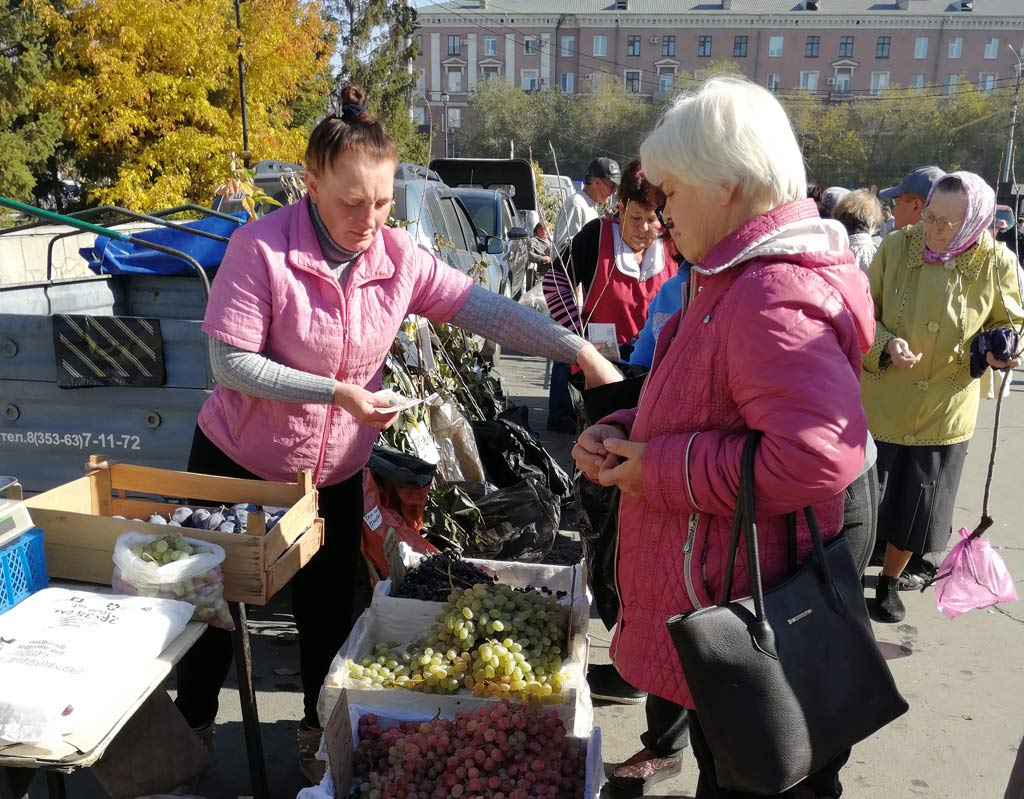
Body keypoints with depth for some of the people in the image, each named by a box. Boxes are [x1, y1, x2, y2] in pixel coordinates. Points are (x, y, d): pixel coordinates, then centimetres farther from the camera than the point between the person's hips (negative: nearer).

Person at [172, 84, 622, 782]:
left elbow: (489, 311, -14)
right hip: (238, 463, -2)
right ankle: (192, 730, 45)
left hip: (335, 473, 3)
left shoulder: (399, 258, -11)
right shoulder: (262, 248, -21)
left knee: (330, 613, 15)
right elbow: (230, 362, -22)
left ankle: (320, 732, 42)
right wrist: (338, 392, -29)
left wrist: (581, 350, -24)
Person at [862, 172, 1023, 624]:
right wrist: (886, 343, -22)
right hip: (880, 406, -1)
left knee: (915, 505, 14)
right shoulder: (897, 246, -11)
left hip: (943, 415, 1)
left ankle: (890, 581, 39)